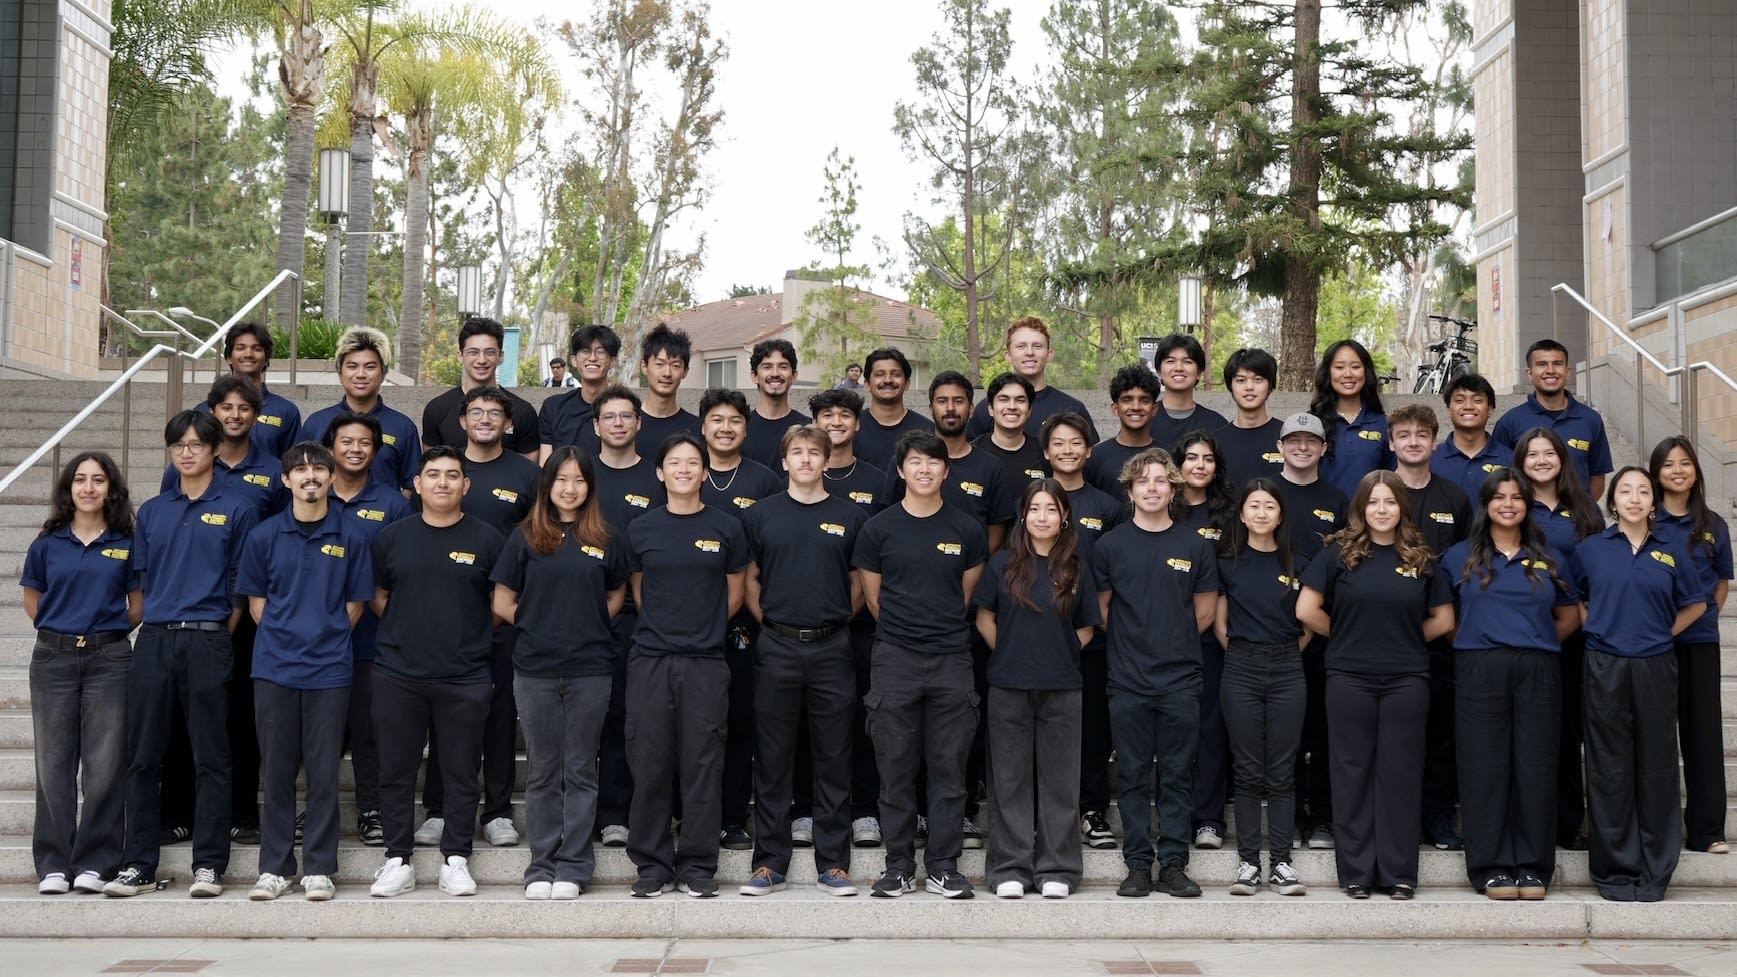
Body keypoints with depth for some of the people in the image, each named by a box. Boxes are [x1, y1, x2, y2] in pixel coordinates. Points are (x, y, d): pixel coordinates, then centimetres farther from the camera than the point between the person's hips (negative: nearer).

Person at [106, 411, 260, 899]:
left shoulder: (237, 509, 1)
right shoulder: (151, 512, 14)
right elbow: (141, 579, 17)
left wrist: (216, 634, -1)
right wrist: (159, 626, 8)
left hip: (207, 642, -4)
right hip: (154, 640, 4)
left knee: (210, 758, 0)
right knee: (143, 756, 5)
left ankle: (208, 865, 6)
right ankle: (139, 865, 13)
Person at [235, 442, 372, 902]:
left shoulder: (350, 536, 3)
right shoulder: (264, 535, 5)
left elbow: (355, 604, 8)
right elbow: (255, 601, 11)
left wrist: (326, 638, 2)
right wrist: (283, 637, 3)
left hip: (328, 669, -1)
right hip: (274, 667, 1)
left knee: (324, 774, 2)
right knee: (277, 772, 6)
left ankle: (319, 869, 11)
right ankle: (274, 867, 15)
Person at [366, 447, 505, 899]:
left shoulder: (486, 539, 3)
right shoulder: (392, 537, 7)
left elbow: (501, 602, 10)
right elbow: (378, 597, 14)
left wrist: (470, 635, 7)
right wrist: (410, 631, 8)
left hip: (464, 676, -1)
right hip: (398, 674, 1)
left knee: (461, 773, 4)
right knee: (396, 772, 6)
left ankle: (455, 859, 14)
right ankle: (398, 860, 16)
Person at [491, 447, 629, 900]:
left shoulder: (604, 540, 6)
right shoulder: (525, 537, 3)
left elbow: (617, 592, 17)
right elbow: (503, 603, 5)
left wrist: (591, 624, 5)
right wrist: (538, 625, 0)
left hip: (590, 668, 1)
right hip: (536, 669, 0)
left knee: (580, 769, 5)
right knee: (542, 770, 6)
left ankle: (573, 865, 12)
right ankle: (542, 865, 14)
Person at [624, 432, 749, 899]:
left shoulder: (726, 528, 4)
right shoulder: (641, 529, 6)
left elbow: (734, 594, 11)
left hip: (706, 662, -1)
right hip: (650, 659, 1)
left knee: (703, 764, 2)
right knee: (650, 764, 3)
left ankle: (698, 865, 12)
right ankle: (652, 863, 14)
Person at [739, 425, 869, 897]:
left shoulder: (851, 516, 5)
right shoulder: (762, 515, 6)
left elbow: (860, 583, 10)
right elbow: (750, 579, 10)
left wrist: (836, 621, 4)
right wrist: (769, 621, 2)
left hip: (832, 648, 0)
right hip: (776, 647, 0)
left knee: (833, 759, 4)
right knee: (772, 758, 5)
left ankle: (833, 863, 12)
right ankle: (769, 862, 13)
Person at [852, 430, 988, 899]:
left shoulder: (967, 529, 6)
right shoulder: (879, 528, 3)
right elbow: (872, 596, 10)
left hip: (952, 659, 1)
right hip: (894, 660, -1)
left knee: (949, 768, 3)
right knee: (896, 769, 3)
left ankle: (943, 866, 12)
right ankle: (898, 866, 13)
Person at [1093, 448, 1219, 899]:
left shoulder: (1195, 546, 5)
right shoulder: (1110, 545, 3)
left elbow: (1205, 610, 12)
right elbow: (1100, 608, 11)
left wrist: (1175, 643, 9)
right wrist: (1131, 643, 8)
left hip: (1180, 680, 0)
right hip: (1128, 681, 0)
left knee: (1177, 776, 5)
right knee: (1133, 777, 5)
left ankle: (1174, 864, 12)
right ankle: (1137, 865, 12)